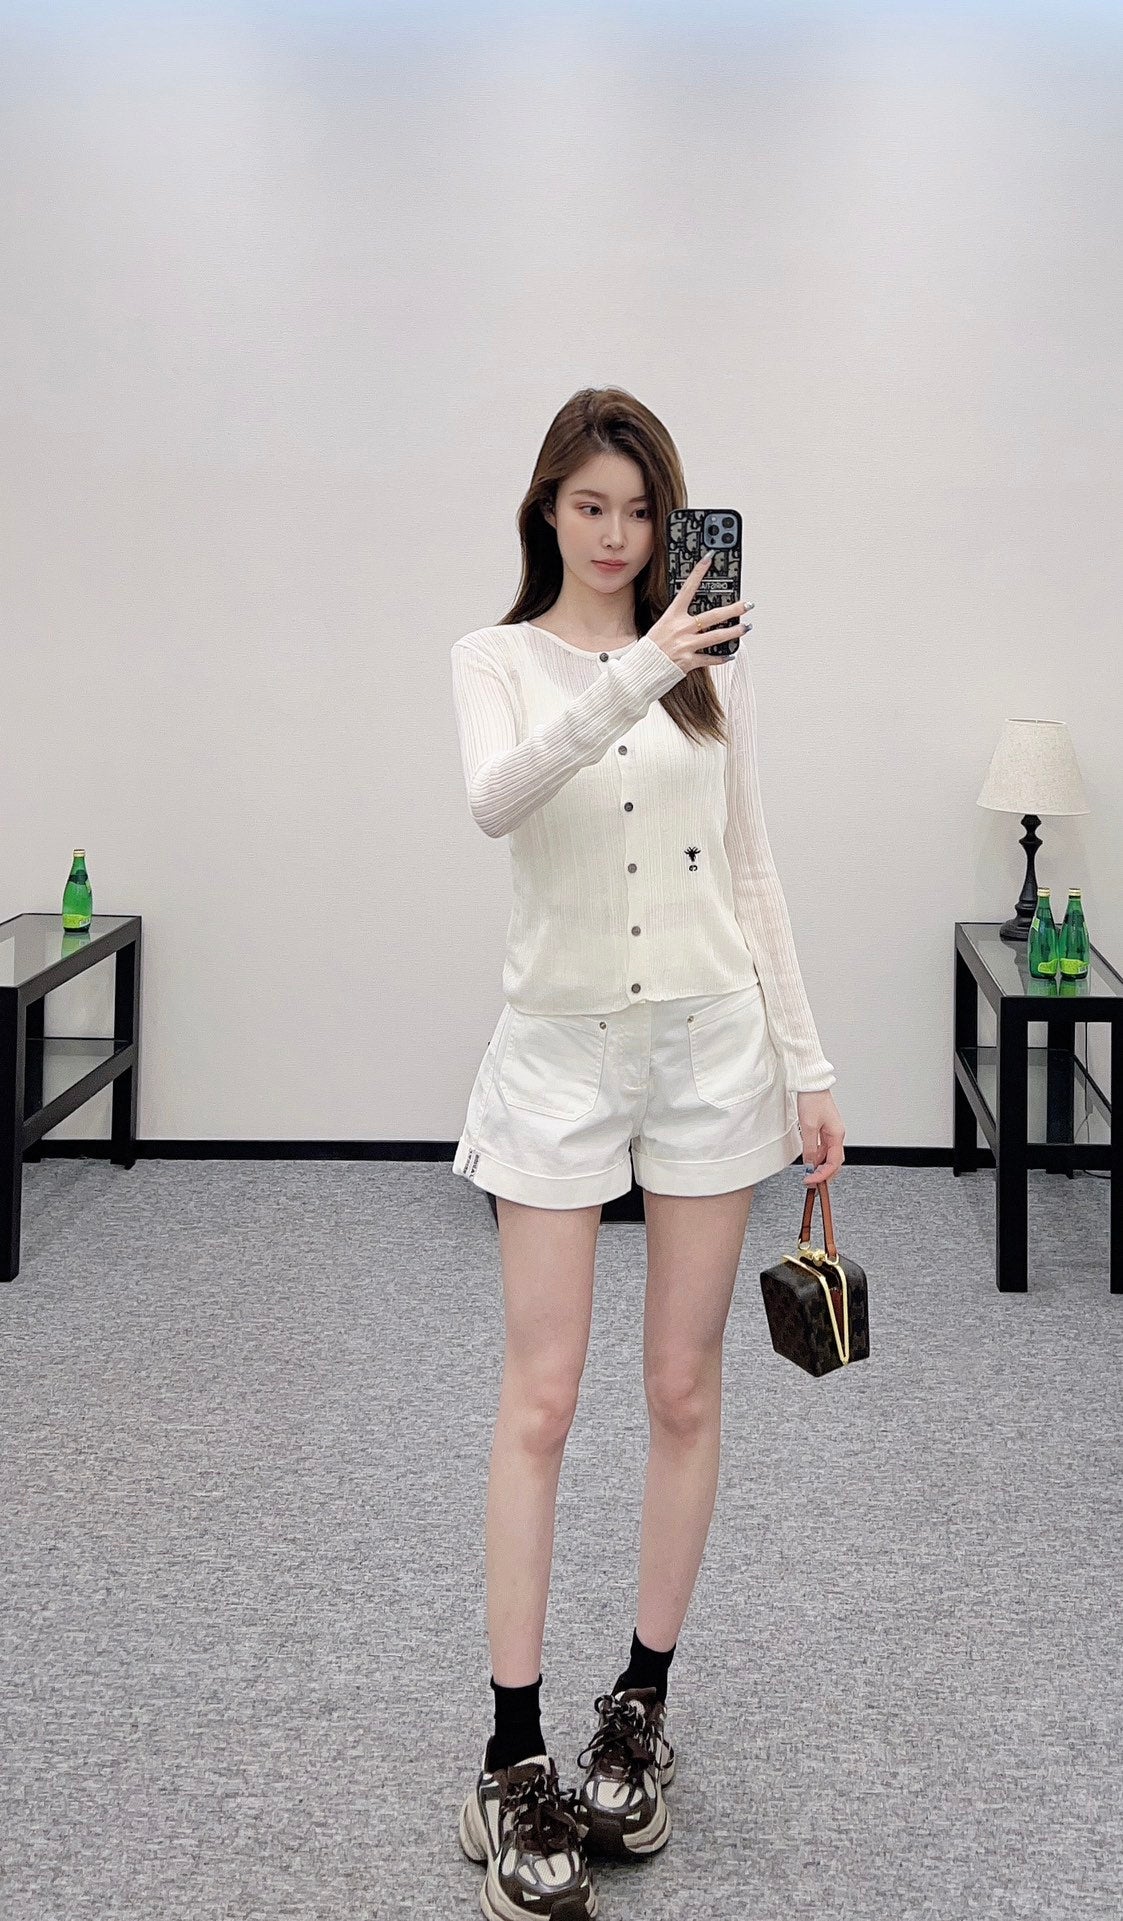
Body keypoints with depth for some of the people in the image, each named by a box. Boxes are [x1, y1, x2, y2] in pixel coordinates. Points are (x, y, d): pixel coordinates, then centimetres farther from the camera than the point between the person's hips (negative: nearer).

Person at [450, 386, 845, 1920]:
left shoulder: (710, 660, 8)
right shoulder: (498, 658, 0)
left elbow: (752, 871, 8)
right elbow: (495, 801, -23)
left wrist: (807, 1066, 4)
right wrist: (636, 674, -34)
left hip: (710, 1043, 3)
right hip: (561, 1047, -2)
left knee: (685, 1390, 8)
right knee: (541, 1401, -1)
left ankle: (643, 1707, 23)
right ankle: (514, 1762, 7)